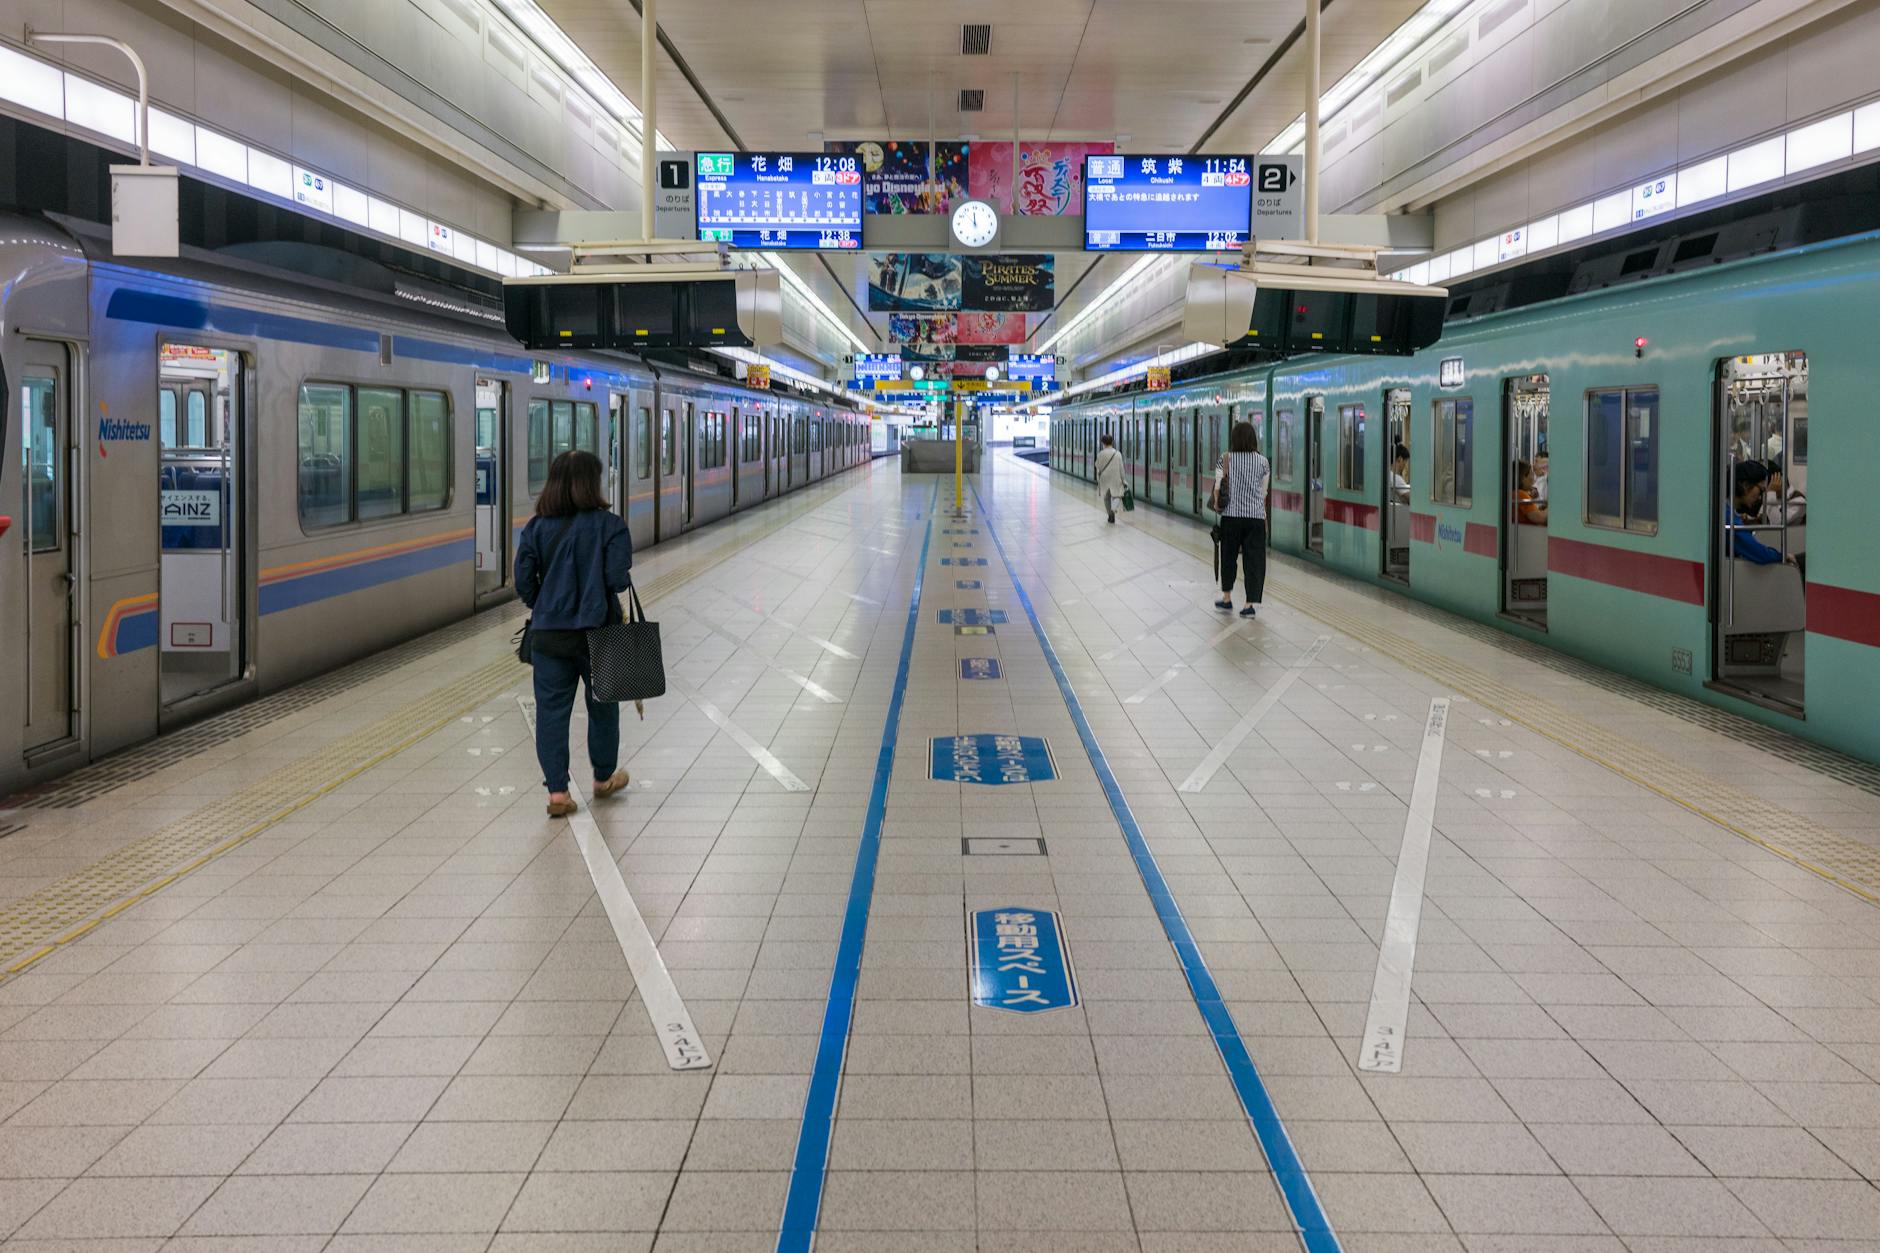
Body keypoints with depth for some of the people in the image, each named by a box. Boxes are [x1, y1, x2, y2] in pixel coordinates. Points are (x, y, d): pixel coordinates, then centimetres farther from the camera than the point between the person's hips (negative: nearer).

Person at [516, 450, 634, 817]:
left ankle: (557, 792, 2)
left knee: (551, 709, 6)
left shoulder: (536, 528, -1)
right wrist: (602, 596, 6)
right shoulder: (610, 525, -9)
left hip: (548, 633, 1)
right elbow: (617, 579, -16)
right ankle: (603, 779, 34)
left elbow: (524, 582, -3)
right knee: (602, 706, 17)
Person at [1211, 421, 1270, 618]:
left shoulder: (1226, 459, -3)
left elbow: (1217, 489, -4)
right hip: (1256, 517, 0)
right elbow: (1264, 492, 5)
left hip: (1231, 516, 0)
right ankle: (1250, 604, 0)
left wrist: (1218, 505, 13)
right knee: (1253, 559, 3)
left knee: (1228, 556, 16)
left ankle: (1227, 598, 25)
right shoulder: (1262, 462, 0)